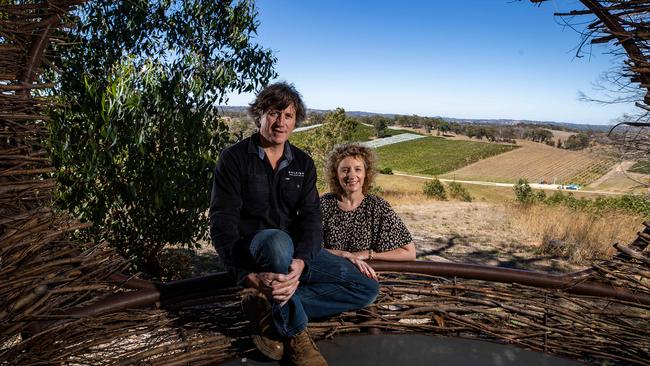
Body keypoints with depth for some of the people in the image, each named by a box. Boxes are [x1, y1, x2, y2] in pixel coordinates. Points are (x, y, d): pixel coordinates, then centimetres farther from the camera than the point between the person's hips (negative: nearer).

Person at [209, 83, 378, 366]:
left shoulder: (303, 163, 5)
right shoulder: (235, 158, -8)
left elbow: (311, 217, -7)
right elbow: (222, 222, -16)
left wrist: (301, 262, -28)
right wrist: (249, 276, -31)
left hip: (295, 251, 5)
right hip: (252, 250, -5)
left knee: (367, 289, -6)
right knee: (278, 240, -41)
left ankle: (269, 307, -13)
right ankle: (294, 333, -19)